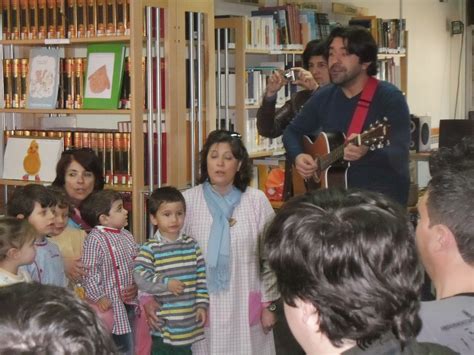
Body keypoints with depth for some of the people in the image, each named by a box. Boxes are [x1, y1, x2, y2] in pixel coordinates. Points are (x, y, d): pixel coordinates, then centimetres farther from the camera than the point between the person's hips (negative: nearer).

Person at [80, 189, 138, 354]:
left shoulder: (127, 236, 9)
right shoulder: (95, 238, -13)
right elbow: (90, 272, -16)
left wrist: (136, 287, 2)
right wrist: (98, 297, -23)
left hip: (129, 303, 7)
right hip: (110, 305, -7)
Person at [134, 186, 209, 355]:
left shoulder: (192, 245, 3)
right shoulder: (149, 249, -8)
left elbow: (201, 277, 5)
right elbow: (139, 276, -17)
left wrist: (202, 304, 1)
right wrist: (166, 283, -22)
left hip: (189, 322, 3)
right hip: (163, 323, -3)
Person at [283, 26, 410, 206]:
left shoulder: (389, 97, -10)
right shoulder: (324, 96, 8)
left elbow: (400, 155, -19)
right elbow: (292, 131, 19)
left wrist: (368, 151, -38)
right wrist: (298, 156, -2)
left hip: (384, 197, -5)